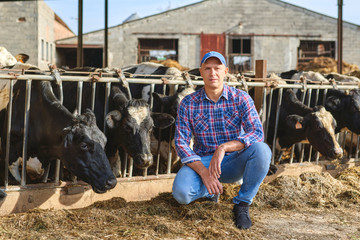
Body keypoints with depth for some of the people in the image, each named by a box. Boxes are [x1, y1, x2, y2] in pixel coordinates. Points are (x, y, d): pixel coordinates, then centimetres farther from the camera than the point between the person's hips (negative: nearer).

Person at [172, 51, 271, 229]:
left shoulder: (241, 99, -7)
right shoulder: (188, 104, -5)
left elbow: (257, 133, -20)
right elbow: (181, 143, -10)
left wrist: (223, 148, -34)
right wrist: (203, 172, -24)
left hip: (234, 163, 0)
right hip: (202, 162, 0)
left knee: (261, 150, -32)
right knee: (181, 193, -31)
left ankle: (242, 204, -12)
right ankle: (209, 189, 7)